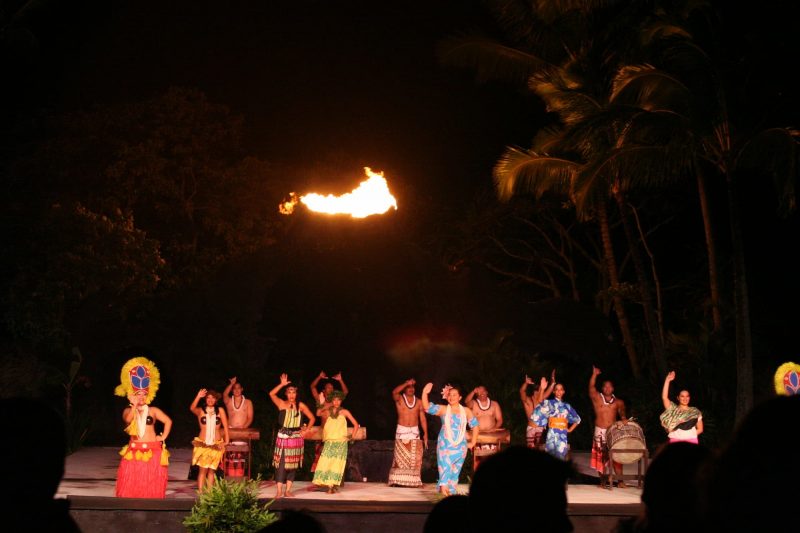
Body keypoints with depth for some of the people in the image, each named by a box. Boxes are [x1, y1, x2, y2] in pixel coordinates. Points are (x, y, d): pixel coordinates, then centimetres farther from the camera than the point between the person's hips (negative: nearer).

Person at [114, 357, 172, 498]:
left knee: (150, 482, 0)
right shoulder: (128, 410, 6)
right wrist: (134, 405, -17)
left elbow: (168, 421, 4)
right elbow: (127, 420, -17)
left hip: (152, 451, 0)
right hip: (134, 451, 0)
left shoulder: (153, 411, 6)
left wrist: (163, 437, -2)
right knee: (131, 482, -3)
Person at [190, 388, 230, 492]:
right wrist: (198, 397, -30)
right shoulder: (200, 411, 2)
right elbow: (192, 408, -19)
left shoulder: (220, 410, 6)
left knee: (211, 470, 6)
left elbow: (225, 426, 6)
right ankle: (200, 492, -7)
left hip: (216, 445, 2)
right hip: (202, 444, -1)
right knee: (203, 469, -7)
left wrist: (227, 440, 0)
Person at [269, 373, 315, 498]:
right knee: (281, 463, -7)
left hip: (296, 438, 2)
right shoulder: (281, 403, -1)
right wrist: (282, 384, -22)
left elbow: (312, 418, 10)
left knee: (292, 464, 5)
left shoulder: (301, 406, 4)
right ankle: (279, 491, -7)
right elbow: (271, 394, -18)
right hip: (283, 437, -2)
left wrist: (306, 430, 1)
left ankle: (288, 490, 11)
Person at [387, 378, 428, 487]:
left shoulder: (418, 402, 7)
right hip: (402, 431, -2)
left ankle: (414, 481, 4)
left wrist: (425, 434, 0)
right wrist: (406, 383, -22)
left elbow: (423, 418, 7)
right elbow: (394, 392, -24)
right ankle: (398, 481, -3)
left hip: (415, 432, 2)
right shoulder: (399, 399, 0)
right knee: (400, 458, -5)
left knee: (416, 458, -2)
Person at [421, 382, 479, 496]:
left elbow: (475, 426, 13)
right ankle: (443, 486, -31)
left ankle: (451, 491, 12)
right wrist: (425, 393, -22)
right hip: (445, 445, -2)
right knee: (445, 466, -18)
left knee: (455, 471, 6)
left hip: (460, 446, 2)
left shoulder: (466, 411, 6)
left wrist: (473, 442, 9)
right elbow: (427, 407, -9)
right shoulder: (443, 410, 1)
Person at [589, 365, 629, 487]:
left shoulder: (618, 402, 10)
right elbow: (591, 387, -11)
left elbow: (622, 412, 7)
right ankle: (602, 480, 9)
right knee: (601, 456, 1)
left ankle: (620, 481, 4)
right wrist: (594, 374, -19)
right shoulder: (597, 398, 1)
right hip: (600, 432, -1)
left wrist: (623, 418, -14)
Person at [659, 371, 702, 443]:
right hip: (675, 441, -1)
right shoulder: (673, 409, 11)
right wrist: (667, 380, -8)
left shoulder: (695, 412, 13)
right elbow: (664, 397, -4)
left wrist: (691, 435, -2)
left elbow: (700, 429, 16)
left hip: (691, 441, 1)